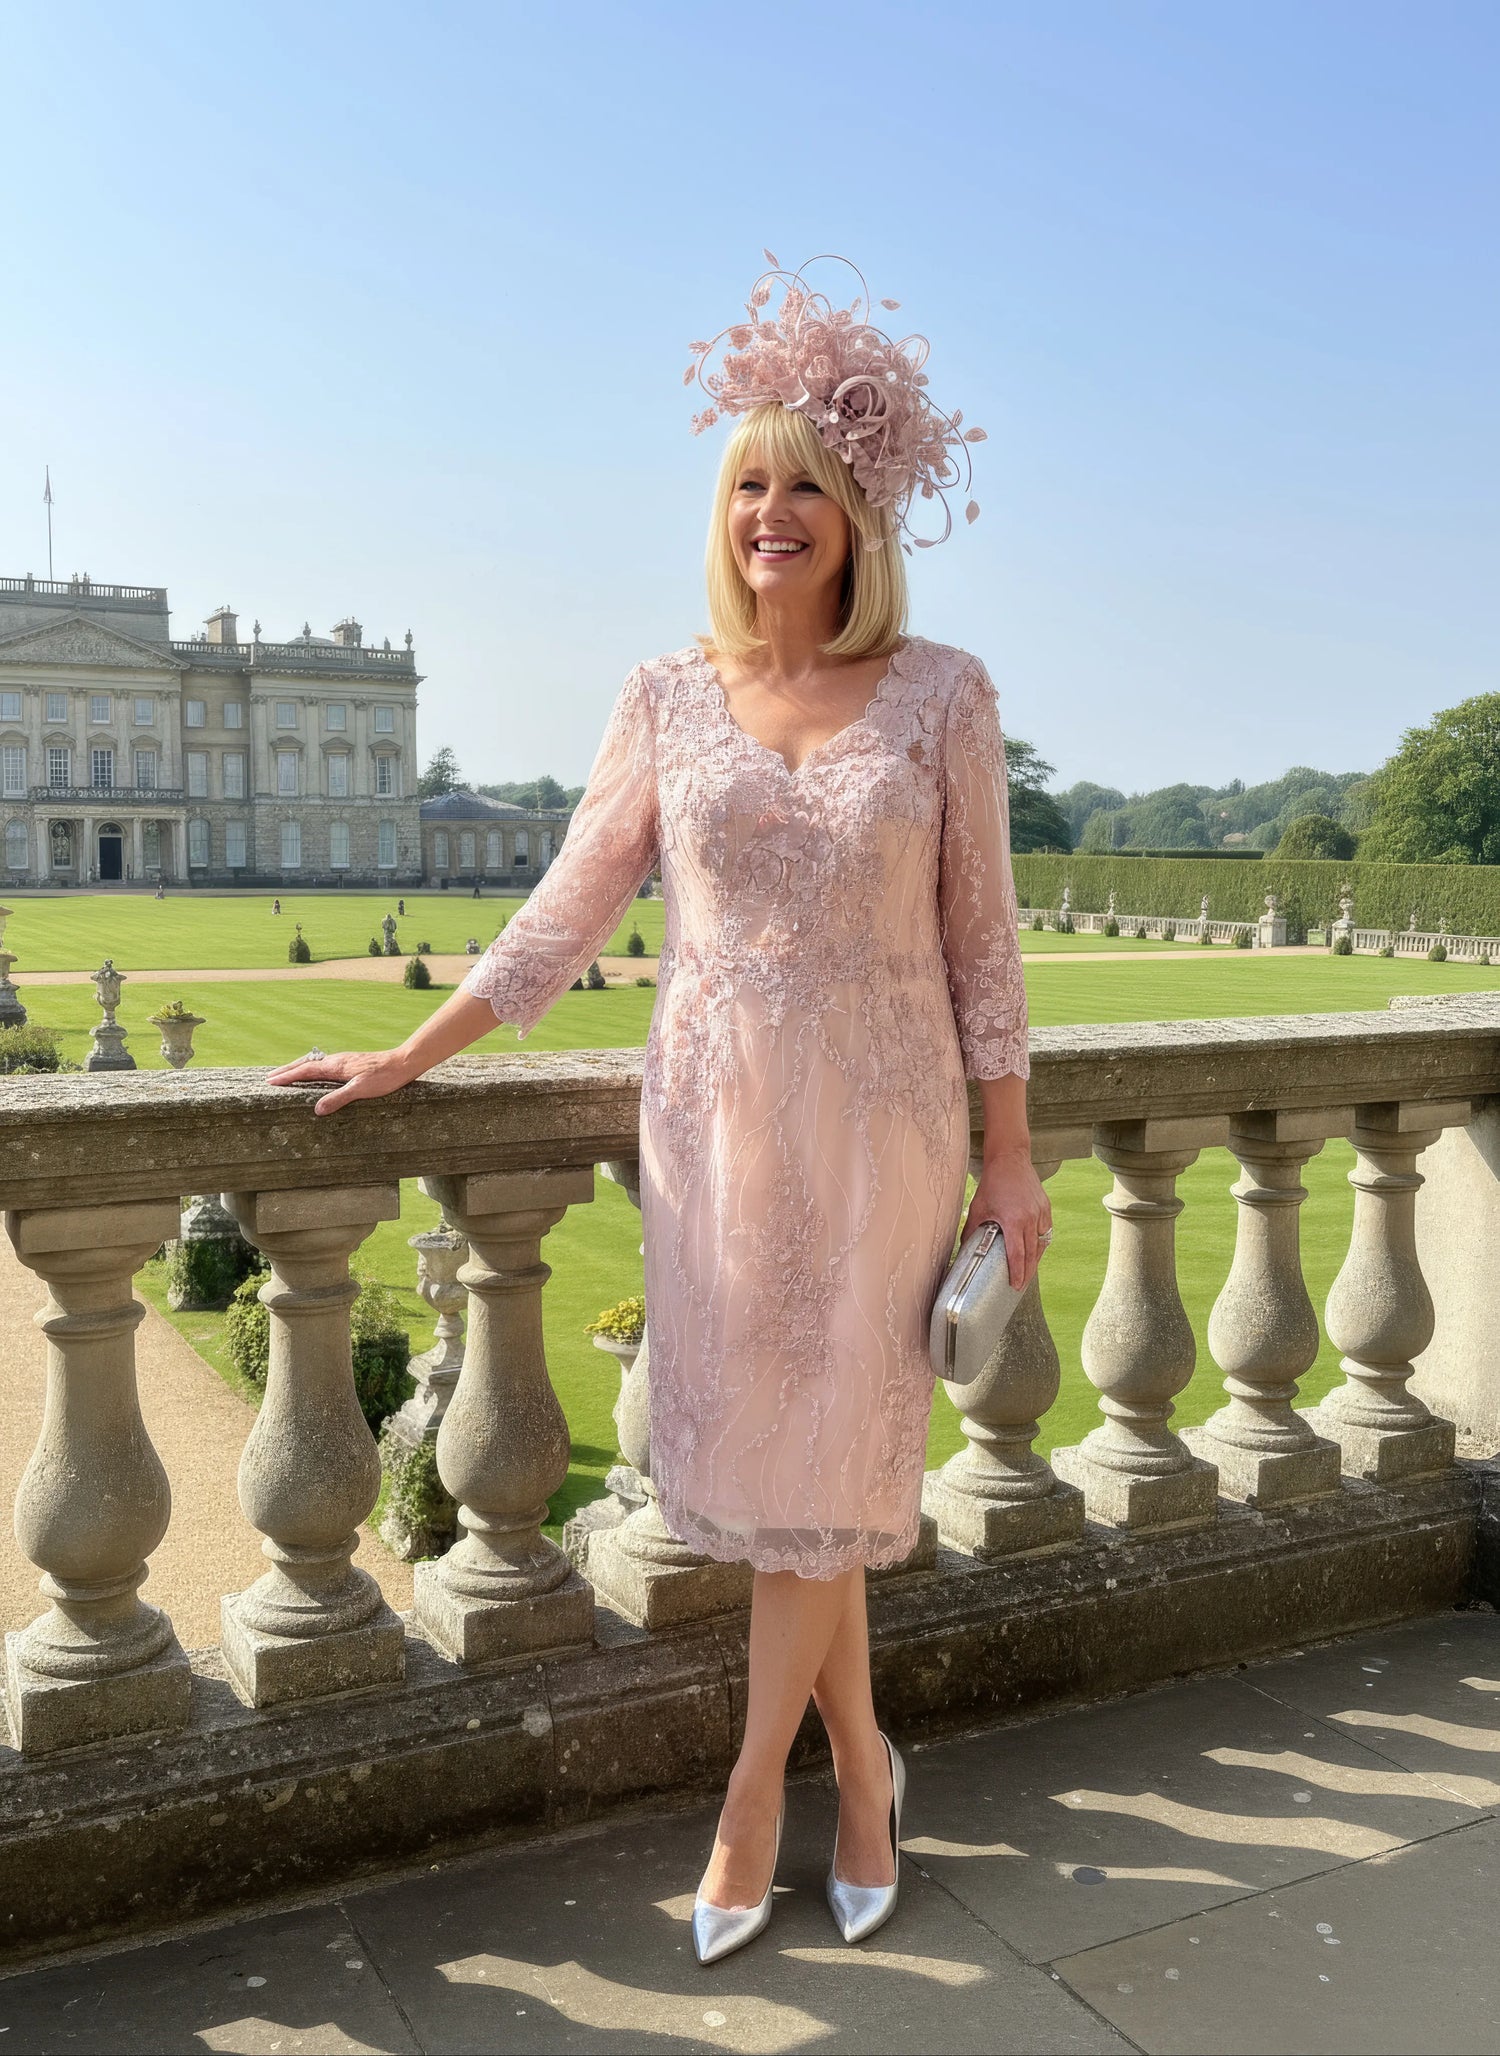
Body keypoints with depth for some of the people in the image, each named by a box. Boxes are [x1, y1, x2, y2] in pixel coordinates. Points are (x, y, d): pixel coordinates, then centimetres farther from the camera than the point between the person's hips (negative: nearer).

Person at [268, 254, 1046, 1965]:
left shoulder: (942, 694, -2)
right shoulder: (668, 696, 2)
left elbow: (979, 940, 0)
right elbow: (564, 915, 5)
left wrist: (1008, 1155, 0)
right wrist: (405, 1059, 3)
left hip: (877, 1122, -2)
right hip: (714, 1115, 2)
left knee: (819, 1451, 3)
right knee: (760, 1451, 8)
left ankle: (751, 1800, 24)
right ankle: (862, 1765, 31)